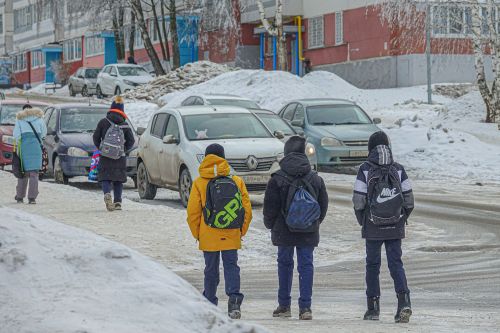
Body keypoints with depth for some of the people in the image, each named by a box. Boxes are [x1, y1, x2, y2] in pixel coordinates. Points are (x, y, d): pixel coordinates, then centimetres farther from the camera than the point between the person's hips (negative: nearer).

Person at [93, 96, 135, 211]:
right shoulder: (124, 125, 0)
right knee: (118, 180, 12)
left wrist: (101, 148, 16)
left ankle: (107, 194, -26)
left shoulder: (103, 122, -2)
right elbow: (131, 141, 1)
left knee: (105, 177, 2)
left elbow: (96, 137, 1)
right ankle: (117, 202, 7)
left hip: (105, 156, -1)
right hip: (120, 158, 1)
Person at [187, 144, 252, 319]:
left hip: (208, 237, 0)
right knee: (231, 266, 3)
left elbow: (192, 212, -3)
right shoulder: (237, 181, 0)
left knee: (211, 270, 11)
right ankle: (234, 298, -18)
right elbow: (247, 210, 2)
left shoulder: (199, 183, -4)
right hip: (232, 236, 0)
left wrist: (197, 234, 9)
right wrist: (241, 231, 13)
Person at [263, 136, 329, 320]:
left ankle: (284, 305, 17)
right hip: (309, 233, 1)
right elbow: (323, 205, 7)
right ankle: (305, 307, -3)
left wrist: (270, 225, 12)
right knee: (306, 265, 3)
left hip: (284, 231, -1)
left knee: (285, 264, 12)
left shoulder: (277, 179, -9)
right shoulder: (315, 178, 1)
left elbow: (270, 207, -5)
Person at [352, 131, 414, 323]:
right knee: (396, 263, 5)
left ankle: (373, 308, 13)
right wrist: (402, 219, 15)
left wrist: (362, 221, 7)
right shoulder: (398, 170, 1)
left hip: (373, 228, -2)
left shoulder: (365, 170, -7)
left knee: (372, 264, 10)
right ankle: (404, 299, -15)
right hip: (395, 228, 2)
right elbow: (409, 200, 1)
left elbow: (359, 200, -8)